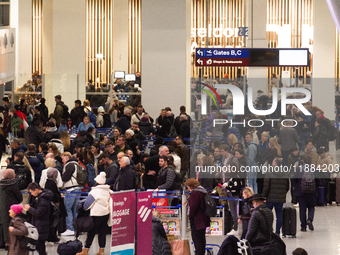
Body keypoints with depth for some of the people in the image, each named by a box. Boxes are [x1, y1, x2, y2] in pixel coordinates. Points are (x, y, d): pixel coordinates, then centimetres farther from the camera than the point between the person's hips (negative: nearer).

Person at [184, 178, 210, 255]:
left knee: (196, 237, -5)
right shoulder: (202, 192, 13)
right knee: (202, 237, 16)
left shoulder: (195, 194, -18)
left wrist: (190, 216, -10)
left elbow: (193, 207, -24)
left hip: (197, 219, -10)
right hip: (203, 219, 10)